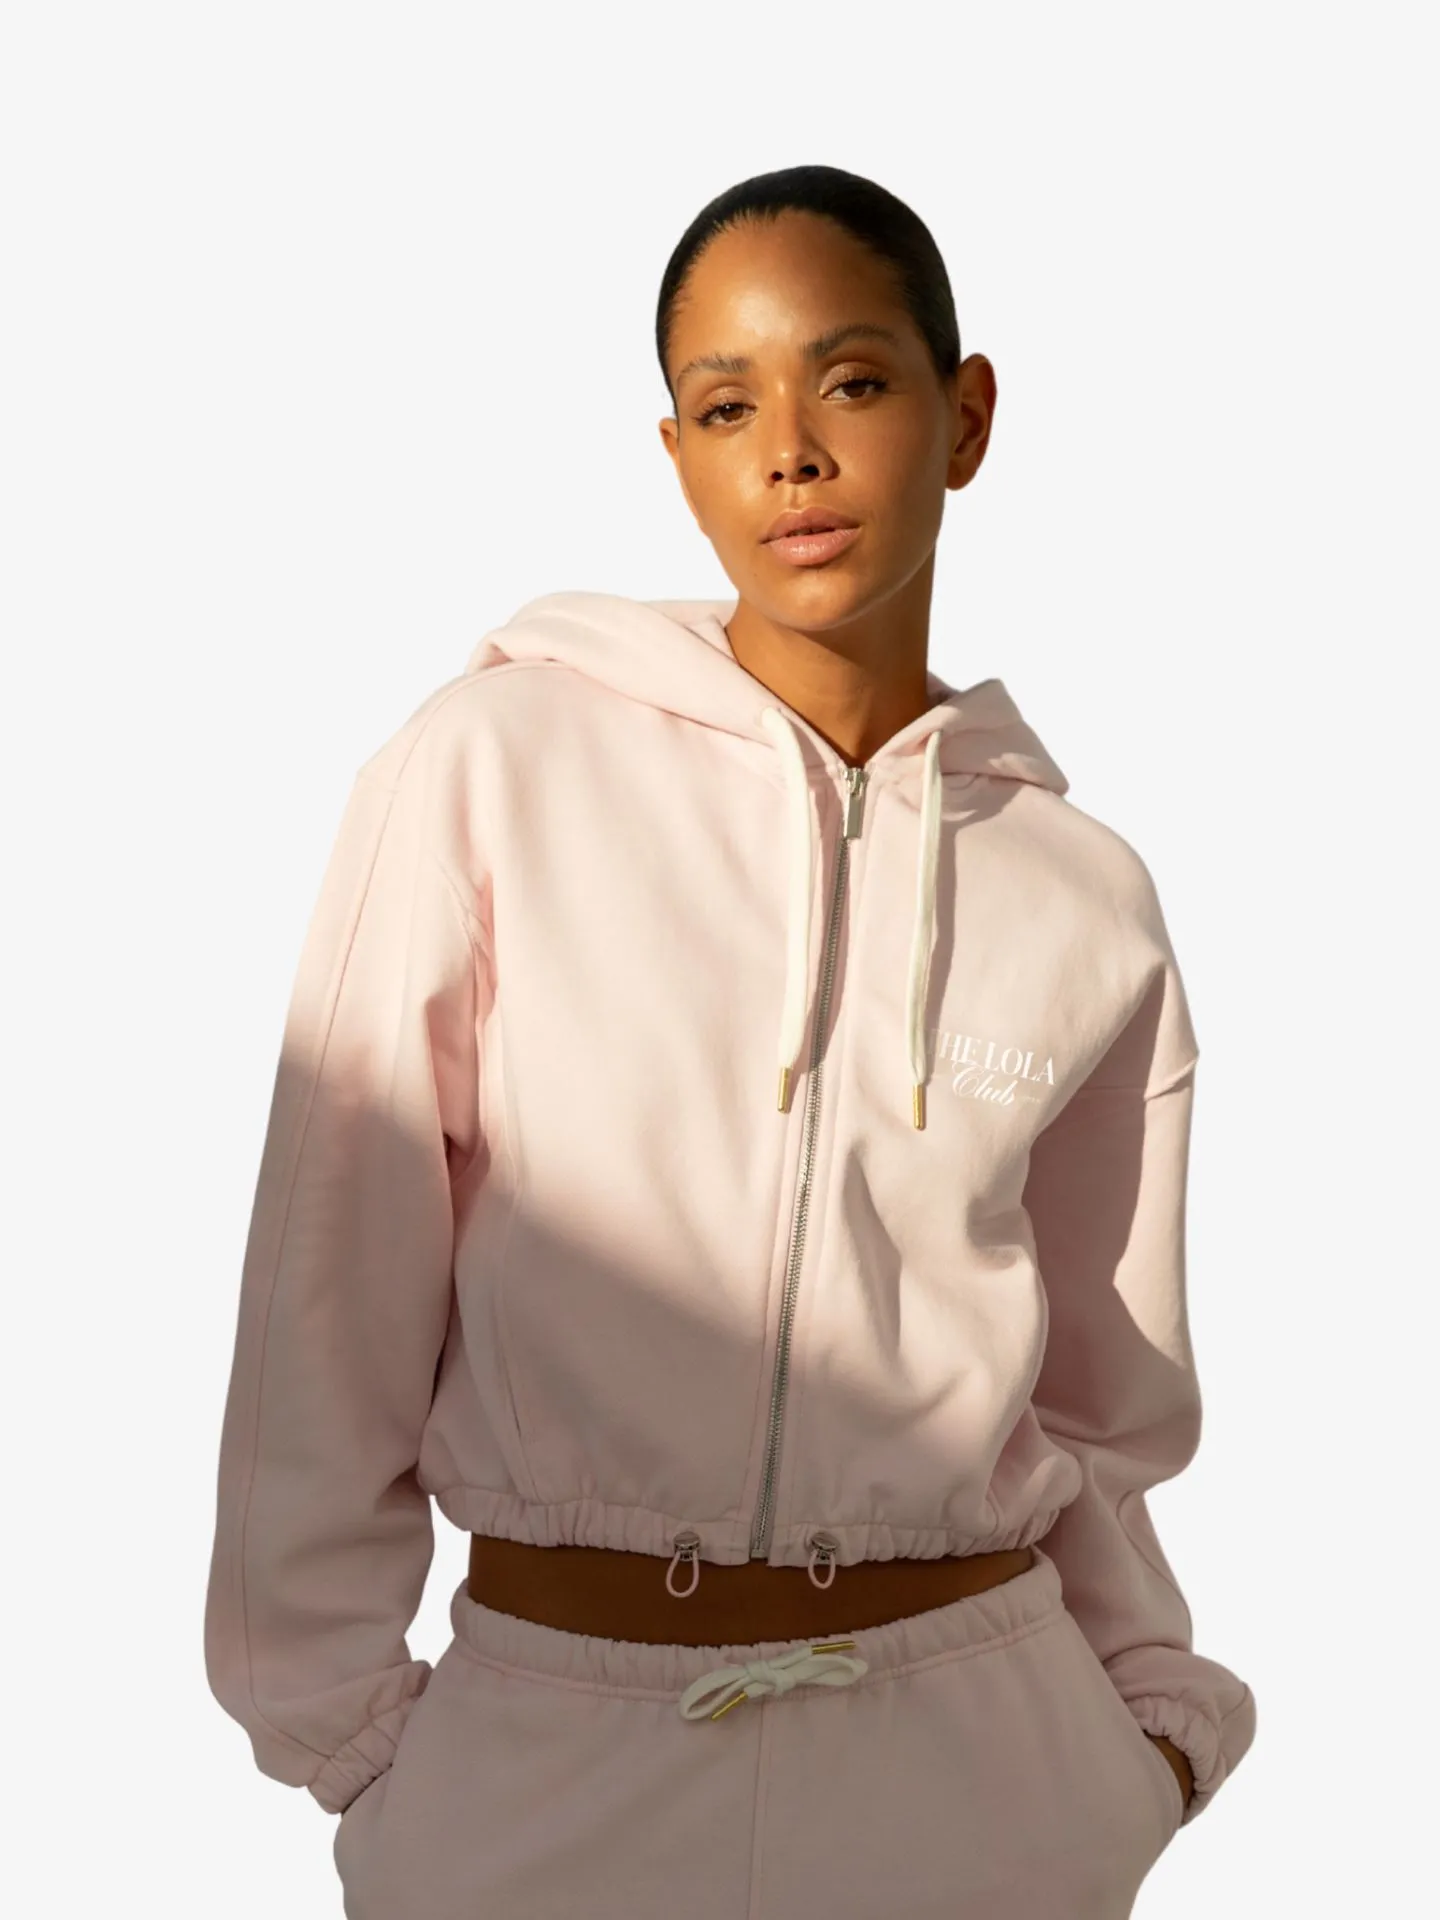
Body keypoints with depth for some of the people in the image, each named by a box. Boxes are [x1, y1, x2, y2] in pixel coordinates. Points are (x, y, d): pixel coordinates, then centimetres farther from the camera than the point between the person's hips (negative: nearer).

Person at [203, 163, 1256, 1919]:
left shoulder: (1085, 900, 1)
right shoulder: (491, 768, -8)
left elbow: (1096, 1404, 10)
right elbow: (332, 1294, -5)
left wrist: (1152, 1716, 2)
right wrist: (342, 1718, -3)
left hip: (981, 1760, 2)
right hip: (547, 1762, -2)